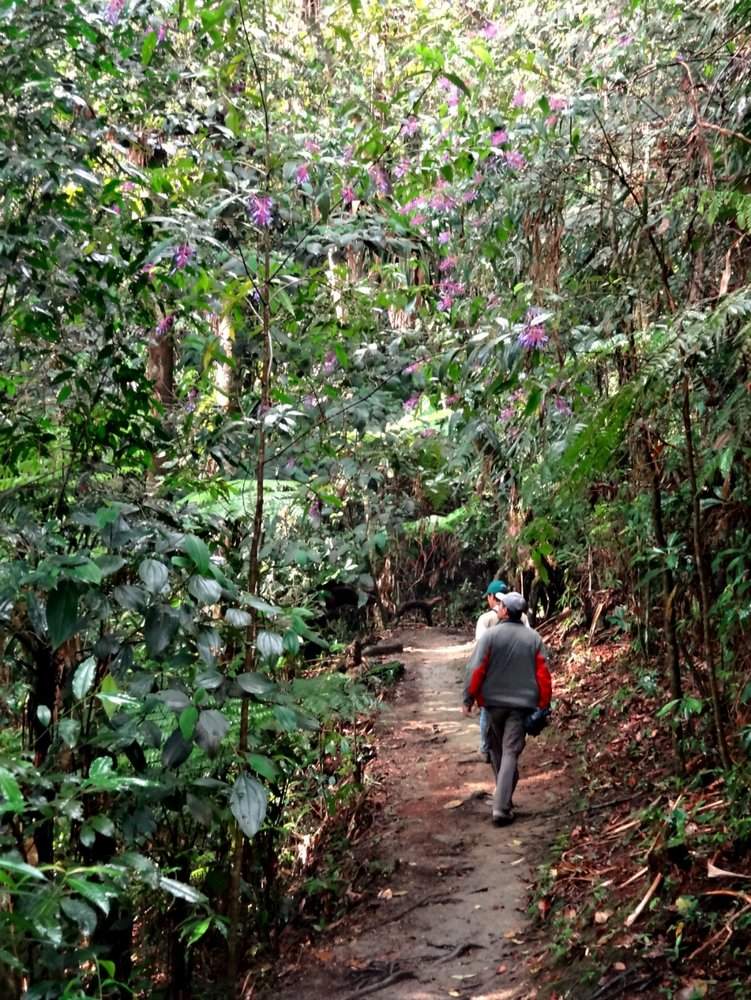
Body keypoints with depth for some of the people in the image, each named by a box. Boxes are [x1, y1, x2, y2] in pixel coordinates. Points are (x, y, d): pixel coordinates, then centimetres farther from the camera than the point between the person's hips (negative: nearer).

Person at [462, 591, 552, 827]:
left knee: (497, 750, 18)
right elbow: (543, 673, 0)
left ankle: (504, 798, 31)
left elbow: (476, 669, -10)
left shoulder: (490, 635, -8)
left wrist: (469, 699, -2)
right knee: (511, 753, -1)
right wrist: (544, 705, 7)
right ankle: (502, 808, -10)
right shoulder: (534, 638, -1)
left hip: (493, 701, 0)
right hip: (521, 704, 0)